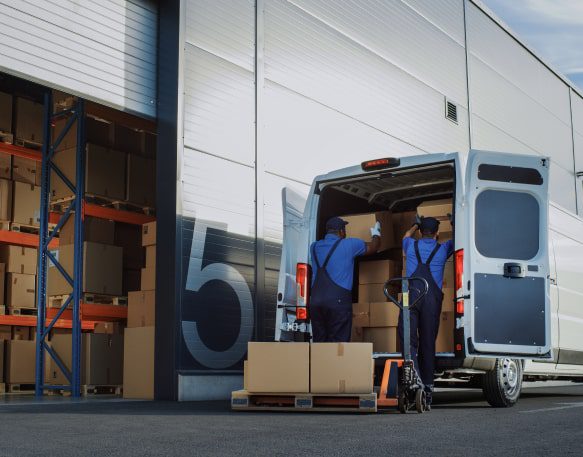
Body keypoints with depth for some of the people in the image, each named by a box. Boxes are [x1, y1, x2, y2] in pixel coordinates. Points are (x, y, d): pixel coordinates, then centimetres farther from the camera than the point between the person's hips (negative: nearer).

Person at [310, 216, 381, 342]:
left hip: (315, 301, 5)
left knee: (319, 343, 7)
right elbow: (373, 247, 17)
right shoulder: (349, 244, 2)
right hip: (338, 301, -5)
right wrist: (376, 233, 38)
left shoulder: (314, 247, 15)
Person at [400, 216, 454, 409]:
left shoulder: (412, 246, 16)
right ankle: (427, 387, 7)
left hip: (412, 295, -1)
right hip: (432, 297, 1)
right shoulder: (442, 249, 15)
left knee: (409, 339, -9)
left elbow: (406, 236, 42)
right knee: (428, 342, 5)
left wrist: (416, 225, 60)